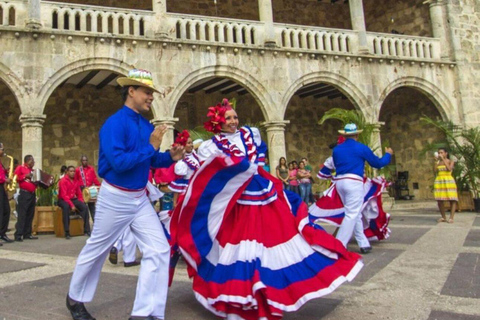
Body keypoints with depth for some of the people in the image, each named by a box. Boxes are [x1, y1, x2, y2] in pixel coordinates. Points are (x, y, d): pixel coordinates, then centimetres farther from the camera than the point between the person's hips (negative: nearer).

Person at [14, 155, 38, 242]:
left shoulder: (32, 170, 21)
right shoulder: (20, 168, 0)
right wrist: (25, 176, -18)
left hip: (32, 194, 7)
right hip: (24, 194, -7)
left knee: (30, 215, 8)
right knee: (22, 215, -10)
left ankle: (27, 234, 13)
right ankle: (18, 235, -9)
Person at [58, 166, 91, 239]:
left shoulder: (75, 181, 9)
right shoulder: (63, 181, -10)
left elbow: (79, 193, 16)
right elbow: (64, 195, -18)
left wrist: (81, 203, 1)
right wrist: (72, 205, -26)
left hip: (73, 199, 6)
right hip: (63, 200, -6)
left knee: (85, 207, -18)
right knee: (66, 207, -38)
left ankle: (87, 230, -15)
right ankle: (67, 232, -36)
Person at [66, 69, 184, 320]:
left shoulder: (147, 126, 4)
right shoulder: (114, 124, -19)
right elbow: (118, 162, -30)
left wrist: (171, 157, -7)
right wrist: (151, 147, -26)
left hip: (140, 198, 7)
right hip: (115, 198, -6)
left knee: (159, 250, -2)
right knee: (96, 251, 13)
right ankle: (76, 299, 39)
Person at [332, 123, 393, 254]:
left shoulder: (336, 149, 11)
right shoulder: (361, 148, -1)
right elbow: (377, 163, 9)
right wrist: (388, 154, 27)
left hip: (339, 181, 6)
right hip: (354, 182, -6)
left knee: (355, 214, 16)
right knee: (352, 215, -4)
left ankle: (364, 244, 19)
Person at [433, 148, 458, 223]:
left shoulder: (451, 161, 5)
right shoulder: (438, 162, 14)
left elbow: (449, 169, -15)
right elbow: (435, 171, -1)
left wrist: (443, 159, -12)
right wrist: (436, 161, -3)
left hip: (448, 181, -3)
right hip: (439, 181, 3)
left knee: (452, 200, -8)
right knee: (439, 200, -2)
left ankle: (451, 217, -7)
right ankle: (443, 217, 8)